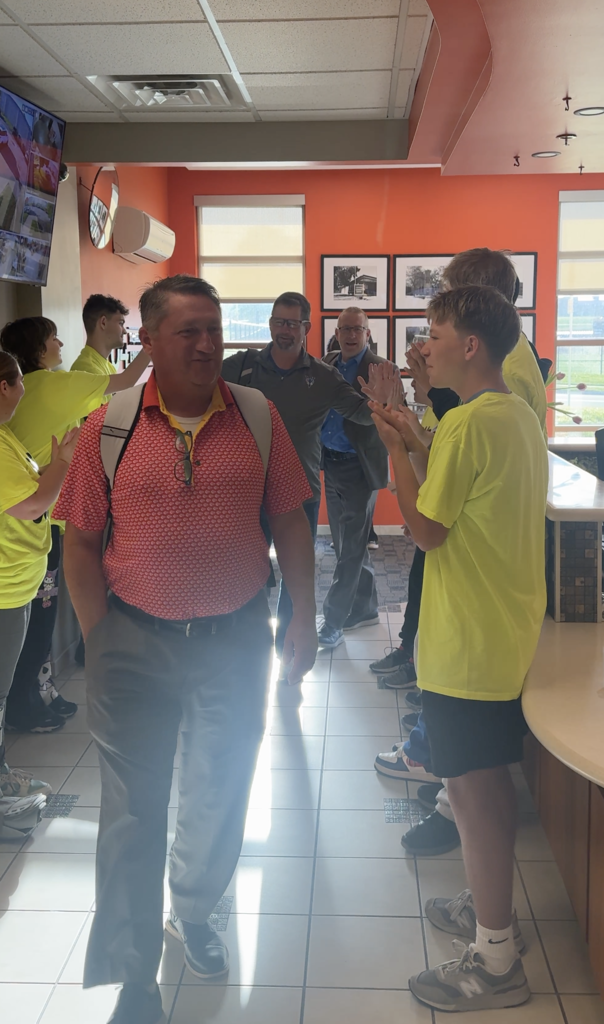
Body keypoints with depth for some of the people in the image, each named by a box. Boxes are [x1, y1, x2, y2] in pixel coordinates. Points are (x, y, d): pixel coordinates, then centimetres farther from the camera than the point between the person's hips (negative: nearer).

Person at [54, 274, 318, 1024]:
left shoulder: (257, 415, -2)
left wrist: (303, 618, 0)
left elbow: (289, 521, 3)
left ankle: (192, 914, 47)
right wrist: (99, 642, -5)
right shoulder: (108, 426, -5)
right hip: (135, 644, -1)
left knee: (220, 796, 18)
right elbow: (81, 542, -1)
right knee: (132, 812, 6)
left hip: (235, 639, 2)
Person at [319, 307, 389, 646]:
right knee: (349, 545, 16)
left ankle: (334, 620, 7)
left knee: (351, 548, 0)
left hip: (359, 468, -7)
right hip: (331, 464, 7)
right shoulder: (327, 363, 9)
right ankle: (365, 608, 31)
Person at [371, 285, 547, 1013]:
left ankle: (495, 961, 15)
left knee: (472, 789, 1)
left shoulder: (468, 422, -21)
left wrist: (395, 450, -9)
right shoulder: (519, 415, 8)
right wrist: (417, 447, 9)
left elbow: (425, 529, -18)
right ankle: (491, 908, 38)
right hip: (508, 631, 10)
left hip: (469, 644, -10)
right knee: (488, 780, 21)